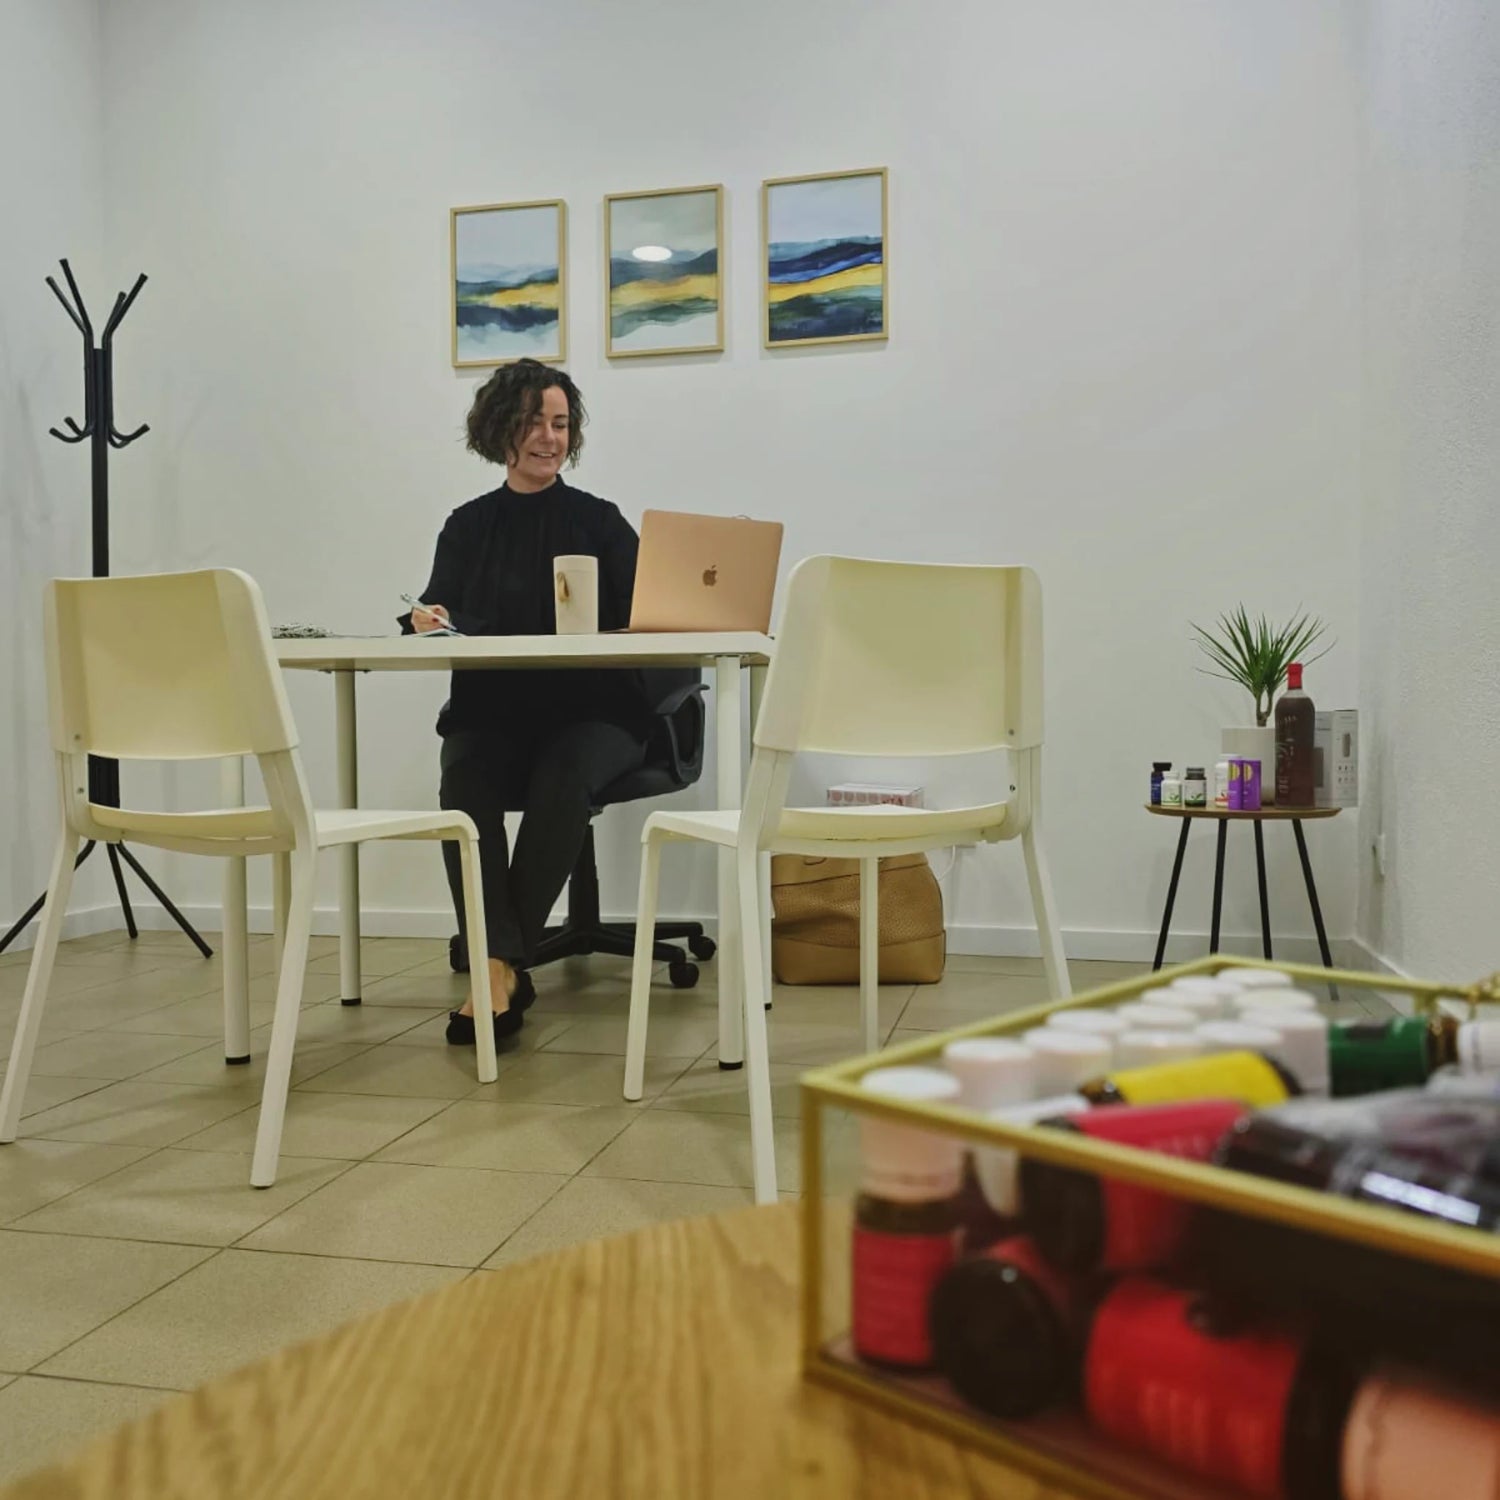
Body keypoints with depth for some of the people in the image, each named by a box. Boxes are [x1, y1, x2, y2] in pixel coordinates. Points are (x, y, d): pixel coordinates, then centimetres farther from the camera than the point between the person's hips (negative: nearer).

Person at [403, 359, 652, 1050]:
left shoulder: (599, 521, 9)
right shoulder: (469, 526, 14)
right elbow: (439, 612, 10)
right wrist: (426, 618, -14)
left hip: (592, 709, -1)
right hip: (490, 708, 2)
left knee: (563, 774, -34)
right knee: (465, 779, -31)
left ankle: (499, 966, -28)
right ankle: (502, 967, -34)